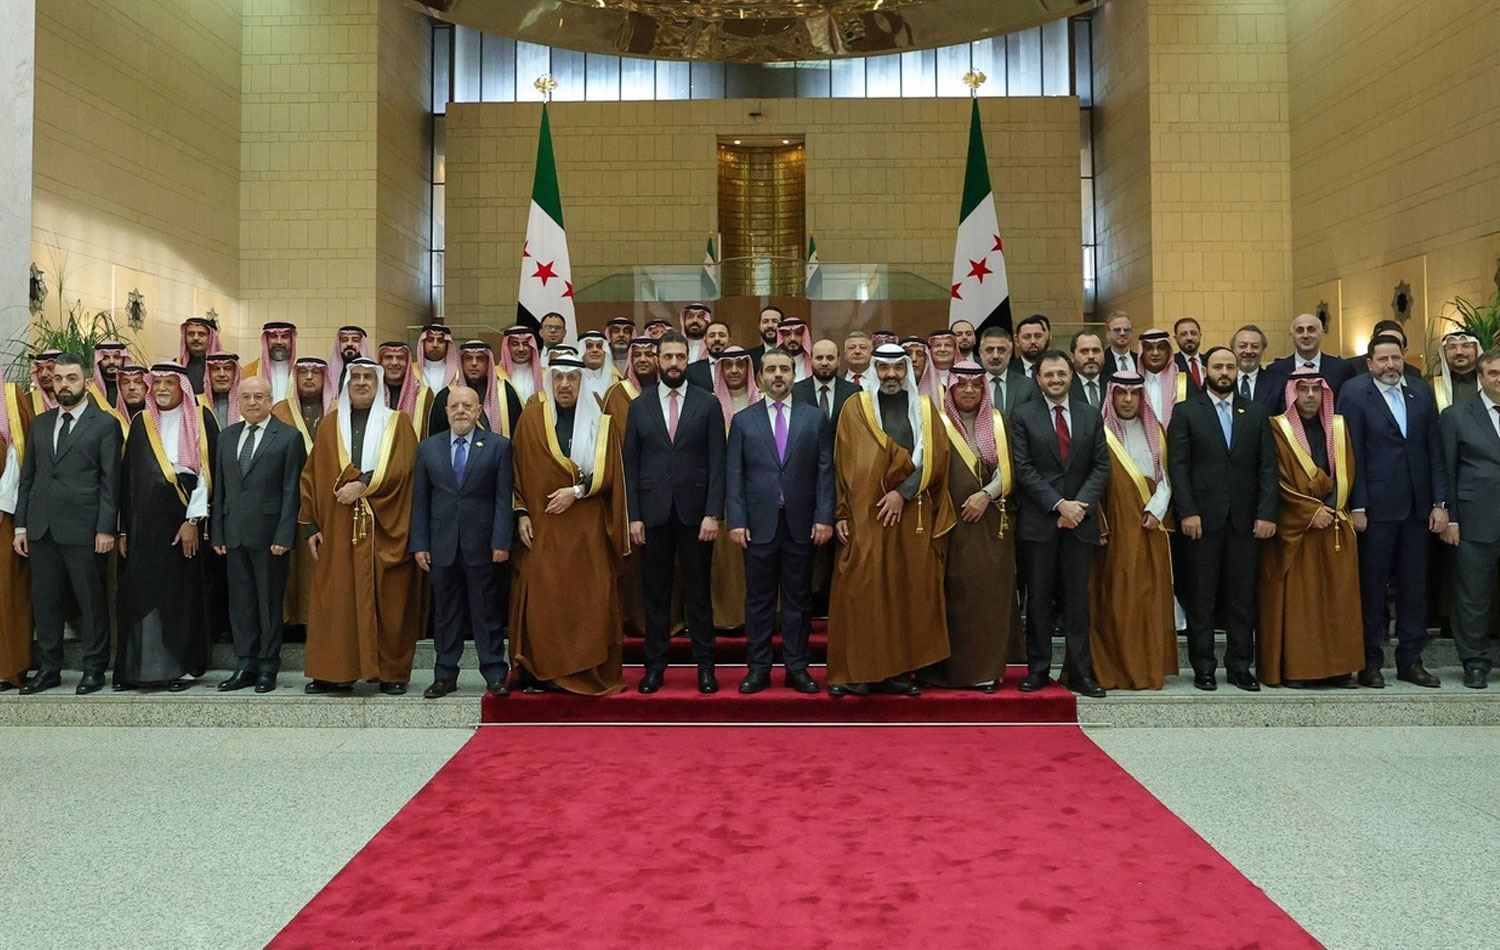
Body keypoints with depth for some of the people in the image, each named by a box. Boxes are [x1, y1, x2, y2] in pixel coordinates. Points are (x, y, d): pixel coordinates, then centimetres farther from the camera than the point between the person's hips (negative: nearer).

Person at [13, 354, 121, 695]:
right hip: (41, 528, 5)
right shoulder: (39, 424, 15)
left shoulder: (104, 425, 0)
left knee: (91, 602, 1)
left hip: (83, 529, -5)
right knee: (45, 602, 9)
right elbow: (27, 477, 15)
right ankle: (48, 669, 18)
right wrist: (20, 526, 9)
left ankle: (94, 669, 10)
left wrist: (106, 529, -11)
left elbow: (110, 481, -5)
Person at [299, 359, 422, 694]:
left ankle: (391, 672, 8)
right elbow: (312, 476, 10)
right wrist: (312, 525, 3)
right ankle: (336, 672, 8)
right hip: (337, 529, 2)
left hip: (385, 529, -2)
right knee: (336, 600, 1)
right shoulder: (330, 425, 13)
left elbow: (400, 468, -7)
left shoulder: (397, 423, 7)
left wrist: (363, 485, -18)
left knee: (387, 600, 0)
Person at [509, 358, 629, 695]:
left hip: (587, 528, 0)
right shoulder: (531, 418, 6)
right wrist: (521, 513, -3)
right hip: (542, 527, 1)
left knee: (589, 600, -1)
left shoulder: (601, 423, 4)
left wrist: (577, 491, -12)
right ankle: (540, 673, 6)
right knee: (540, 600, -1)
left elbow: (609, 473, 0)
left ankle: (588, 672, 6)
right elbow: (518, 470, 6)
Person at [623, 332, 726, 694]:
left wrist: (713, 513, -8)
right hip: (653, 512, 1)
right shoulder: (639, 406, 7)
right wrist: (634, 516, -1)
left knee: (698, 592, 5)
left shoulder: (707, 404, 3)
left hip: (695, 511, -1)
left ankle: (704, 664, 14)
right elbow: (631, 464, 6)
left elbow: (717, 463, -1)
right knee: (656, 593, 8)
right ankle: (655, 664, 17)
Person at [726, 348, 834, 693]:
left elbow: (825, 471, 3)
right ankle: (759, 668, 14)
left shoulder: (815, 418, 6)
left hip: (801, 524, 0)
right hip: (759, 523, 0)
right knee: (759, 600, 6)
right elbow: (733, 474, 2)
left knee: (797, 599, 7)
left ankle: (796, 668, 15)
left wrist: (824, 517, -5)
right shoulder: (743, 420, 6)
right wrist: (736, 520, -6)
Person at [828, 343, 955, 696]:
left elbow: (935, 458, 1)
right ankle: (856, 672, 2)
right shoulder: (855, 407, 6)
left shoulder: (925, 409, 10)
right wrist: (840, 514, -4)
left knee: (909, 592, 2)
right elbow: (842, 463, 3)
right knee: (861, 591, -4)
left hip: (913, 515, 2)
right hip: (864, 515, -2)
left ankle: (900, 670, 10)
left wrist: (903, 492, -12)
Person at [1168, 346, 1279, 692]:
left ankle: (1240, 666, 15)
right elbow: (1178, 466, -3)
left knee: (1242, 597, 7)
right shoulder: (1186, 412, 3)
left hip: (1245, 518, 3)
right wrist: (1187, 512, -11)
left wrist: (1267, 513, -3)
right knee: (1201, 596, 3)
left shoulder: (1255, 413, 11)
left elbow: (1268, 467, 7)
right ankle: (1203, 667, 11)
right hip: (1203, 518, -2)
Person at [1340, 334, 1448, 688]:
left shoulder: (1422, 395, 10)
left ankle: (1410, 660, 19)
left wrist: (1440, 502, 2)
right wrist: (1357, 507, -11)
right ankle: (1370, 662, 13)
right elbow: (1352, 454, -7)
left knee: (1414, 585, 9)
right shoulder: (1354, 395, -3)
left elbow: (1435, 451, 9)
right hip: (1376, 508, -4)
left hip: (1417, 508, 4)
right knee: (1372, 586, 4)